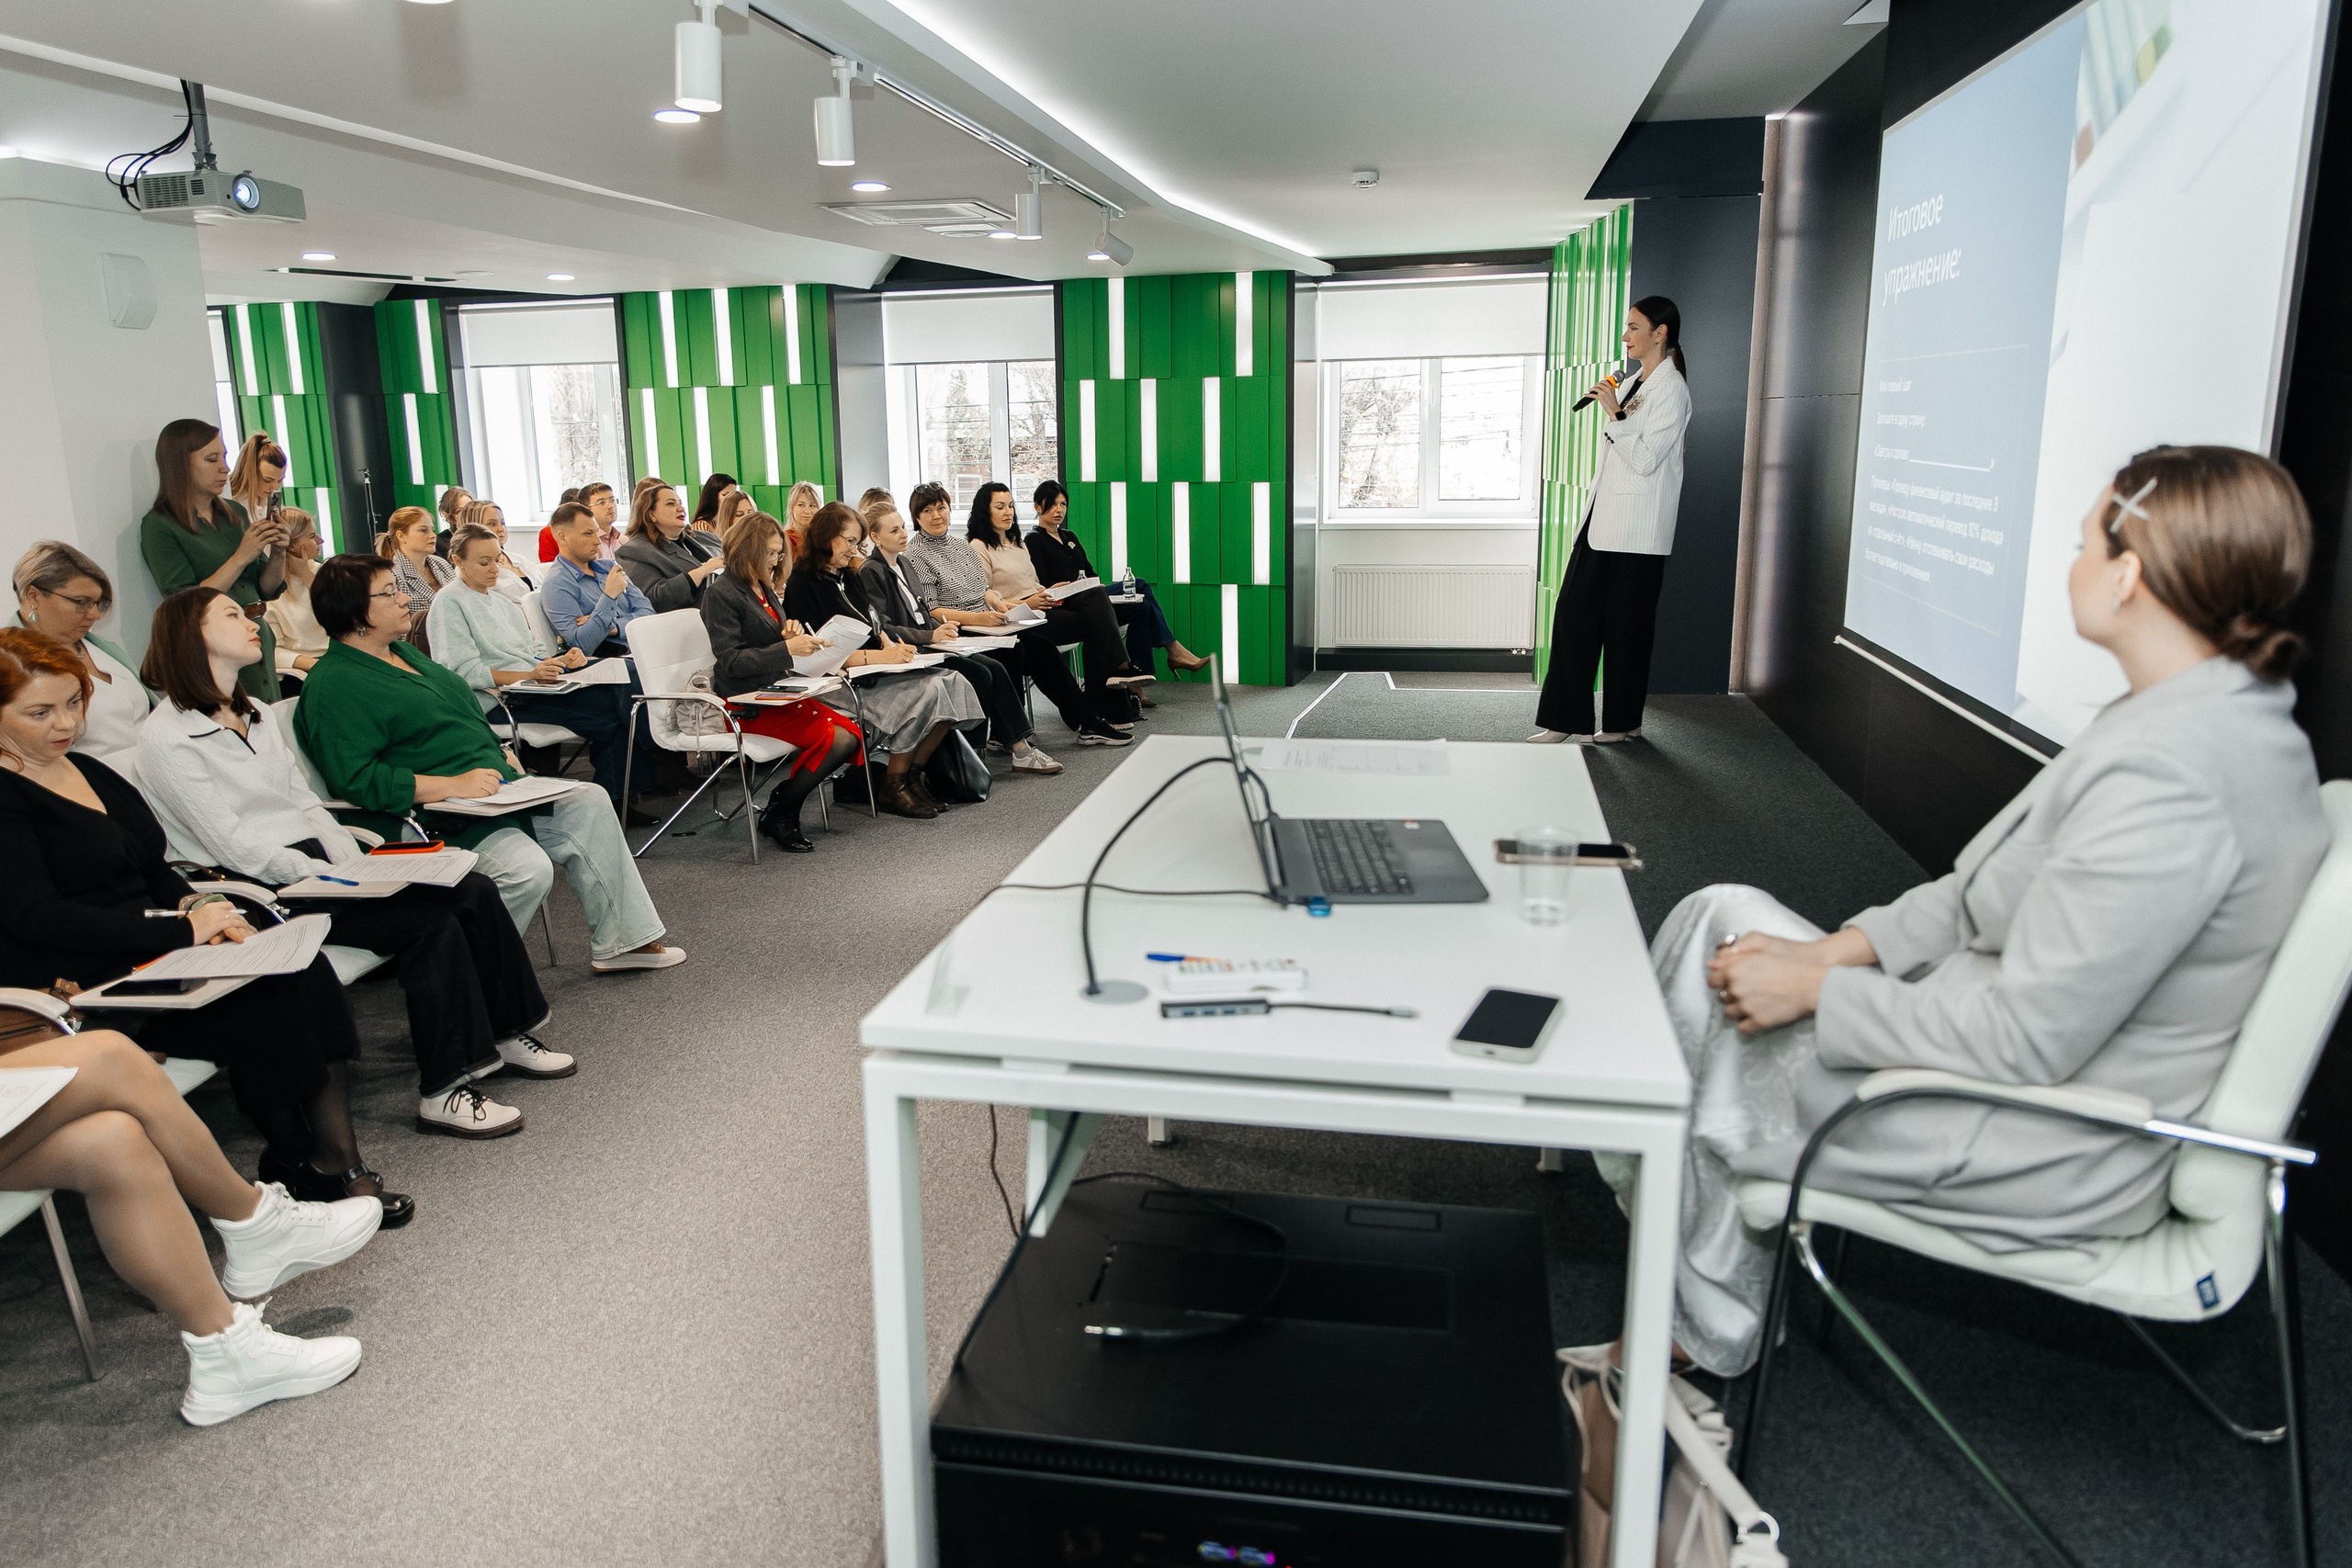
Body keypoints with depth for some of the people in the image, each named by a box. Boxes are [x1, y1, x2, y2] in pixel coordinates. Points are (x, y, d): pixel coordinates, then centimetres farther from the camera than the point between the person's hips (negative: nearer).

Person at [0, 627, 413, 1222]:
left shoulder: (88, 771, 19)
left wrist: (199, 905, -3)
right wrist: (182, 931, -20)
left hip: (152, 954, 8)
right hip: (81, 984, -7)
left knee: (304, 971, -19)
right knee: (264, 1013, -27)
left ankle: (339, 1166, -21)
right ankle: (301, 1167, -7)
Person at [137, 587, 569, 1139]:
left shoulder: (258, 716, 18)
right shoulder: (167, 739, -8)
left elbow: (305, 804, 14)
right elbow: (235, 847, -14)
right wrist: (333, 880, -19)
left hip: (319, 864, 8)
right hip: (266, 891, -8)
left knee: (475, 891, -9)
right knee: (432, 921, -24)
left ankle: (507, 1033, 2)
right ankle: (443, 1092, -18)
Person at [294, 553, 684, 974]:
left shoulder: (403, 653, 18)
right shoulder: (333, 686, -13)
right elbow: (354, 779, -24)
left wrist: (498, 756, 12)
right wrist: (452, 785, -27)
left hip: (491, 793, 10)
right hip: (432, 820, -10)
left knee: (590, 804, 0)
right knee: (528, 868, -29)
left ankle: (621, 942, 5)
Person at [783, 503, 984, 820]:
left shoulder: (847, 576, 19)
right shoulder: (803, 584, -9)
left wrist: (890, 644, -1)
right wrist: (876, 656, -23)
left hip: (872, 673, 9)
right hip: (840, 683, -9)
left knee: (952, 683, -13)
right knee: (925, 694, -27)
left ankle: (911, 775, -7)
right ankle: (892, 788, -12)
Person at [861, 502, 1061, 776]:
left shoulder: (900, 564, 19)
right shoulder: (871, 572, -8)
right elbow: (881, 628, -17)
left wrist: (940, 629, 3)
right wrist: (931, 636, -20)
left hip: (926, 643, 8)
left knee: (995, 669, -12)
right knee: (980, 675, -23)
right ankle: (1019, 748, -13)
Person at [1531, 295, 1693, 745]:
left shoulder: (1670, 389, -10)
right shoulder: (1631, 386, 17)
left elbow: (1645, 460, -17)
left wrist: (1614, 415, -18)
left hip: (1636, 529, -9)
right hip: (1602, 521, 9)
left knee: (1626, 624, 1)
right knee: (1574, 613, 3)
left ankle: (1623, 723, 14)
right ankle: (1566, 720, 7)